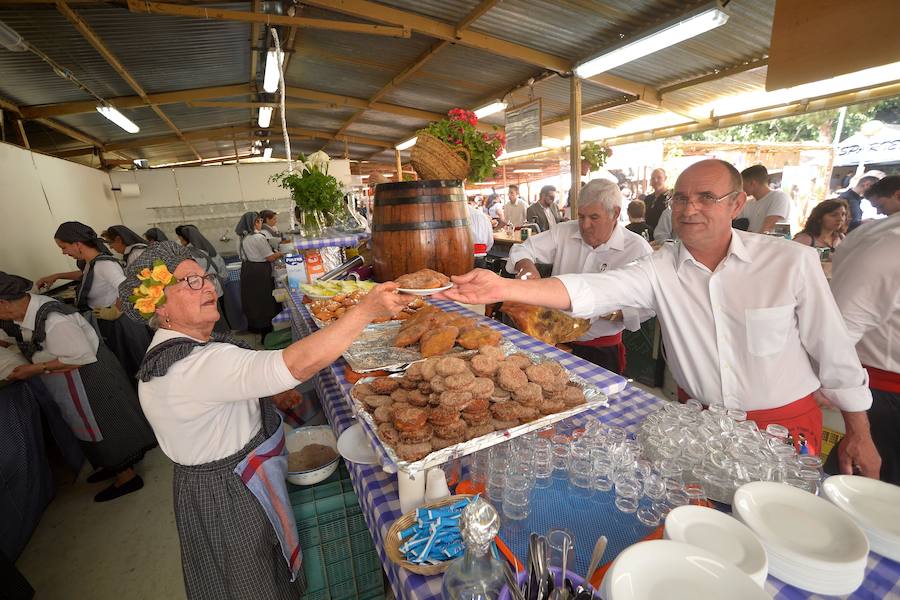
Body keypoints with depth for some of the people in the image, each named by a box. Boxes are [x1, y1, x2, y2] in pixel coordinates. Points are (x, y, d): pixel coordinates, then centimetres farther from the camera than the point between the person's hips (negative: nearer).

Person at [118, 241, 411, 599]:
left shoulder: (172, 350, 2)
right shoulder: (196, 365, -34)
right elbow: (297, 365, -46)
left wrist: (269, 397, 1)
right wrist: (366, 311, -45)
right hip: (229, 498, -9)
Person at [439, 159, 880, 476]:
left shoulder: (792, 262, -13)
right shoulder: (661, 269, -11)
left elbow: (834, 352, -4)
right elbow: (593, 290, -27)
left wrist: (859, 435, 3)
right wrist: (503, 288, -40)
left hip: (784, 424, -1)